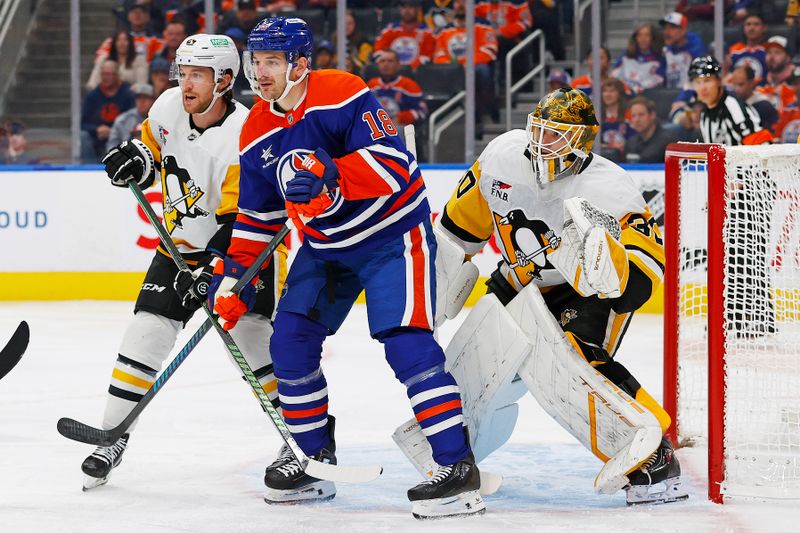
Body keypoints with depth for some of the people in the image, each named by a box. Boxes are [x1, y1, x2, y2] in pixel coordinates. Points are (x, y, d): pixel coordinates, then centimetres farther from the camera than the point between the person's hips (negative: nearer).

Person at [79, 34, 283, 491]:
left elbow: (241, 221, -30)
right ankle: (112, 437, 4)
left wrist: (212, 271, -37)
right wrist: (138, 159, -6)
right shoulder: (171, 106, -7)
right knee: (147, 332, -4)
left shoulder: (244, 136, -27)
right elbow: (154, 141, 16)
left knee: (258, 340, -13)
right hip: (184, 243, 5)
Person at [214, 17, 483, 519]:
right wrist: (233, 275, 3)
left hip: (392, 235, -7)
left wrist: (328, 176, -41)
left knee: (406, 343, -19)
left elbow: (391, 163, -30)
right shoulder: (257, 133, 0)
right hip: (326, 246, 8)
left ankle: (459, 467, -18)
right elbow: (257, 214, 10)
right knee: (291, 340, 2)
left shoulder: (343, 95, -22)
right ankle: (313, 451, 21)